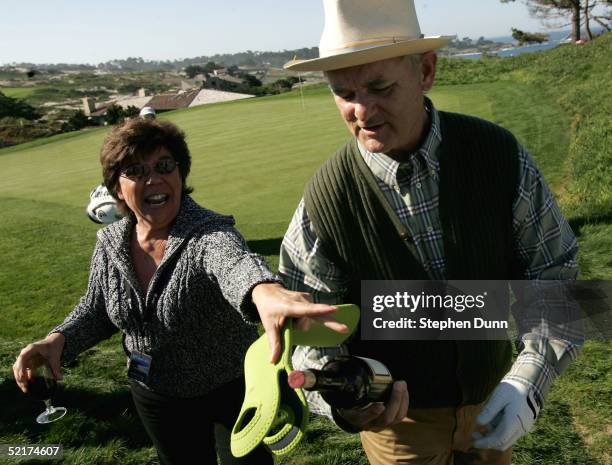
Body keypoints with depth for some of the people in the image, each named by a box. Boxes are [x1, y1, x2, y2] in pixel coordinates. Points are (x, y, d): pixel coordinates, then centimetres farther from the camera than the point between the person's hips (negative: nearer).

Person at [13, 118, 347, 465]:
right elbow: (96, 310, 6)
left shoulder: (209, 234, -27)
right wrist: (58, 339, -15)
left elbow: (234, 261, -51)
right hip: (156, 397, 5)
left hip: (233, 389, -4)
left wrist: (264, 290, -75)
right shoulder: (111, 243, -9)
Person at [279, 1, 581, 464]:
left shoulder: (498, 152, -17)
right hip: (396, 413, -2)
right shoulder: (324, 199, -23)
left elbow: (555, 270, -11)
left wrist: (529, 379, -23)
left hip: (493, 396, 3)